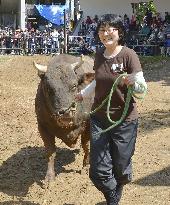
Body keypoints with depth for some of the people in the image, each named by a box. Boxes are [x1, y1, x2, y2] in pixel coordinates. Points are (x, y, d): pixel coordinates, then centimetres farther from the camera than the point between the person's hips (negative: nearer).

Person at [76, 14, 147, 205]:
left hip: (125, 120, -4)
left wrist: (133, 82, -35)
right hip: (99, 119, 4)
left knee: (121, 169, 8)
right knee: (98, 171, 1)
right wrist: (83, 94, 29)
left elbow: (142, 88, -15)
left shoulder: (128, 55, -14)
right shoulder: (99, 55, 2)